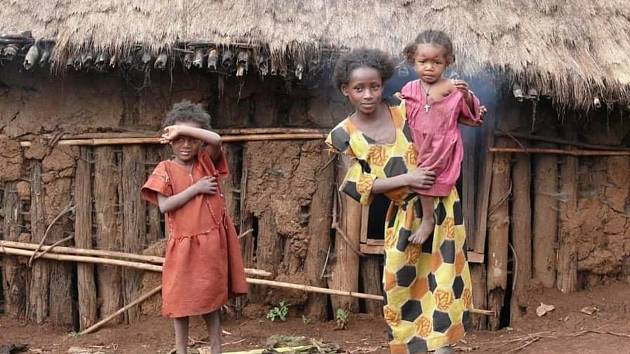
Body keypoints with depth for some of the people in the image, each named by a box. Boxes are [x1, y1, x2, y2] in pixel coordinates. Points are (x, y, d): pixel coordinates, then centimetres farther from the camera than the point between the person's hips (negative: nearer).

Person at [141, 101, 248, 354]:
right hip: (183, 245, -2)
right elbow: (164, 206, -13)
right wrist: (196, 188, -13)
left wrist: (182, 128, -16)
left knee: (211, 298, 13)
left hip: (212, 243, 2)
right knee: (181, 301, 6)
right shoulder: (165, 169, -1)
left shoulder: (206, 162, 5)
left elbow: (216, 140, -16)